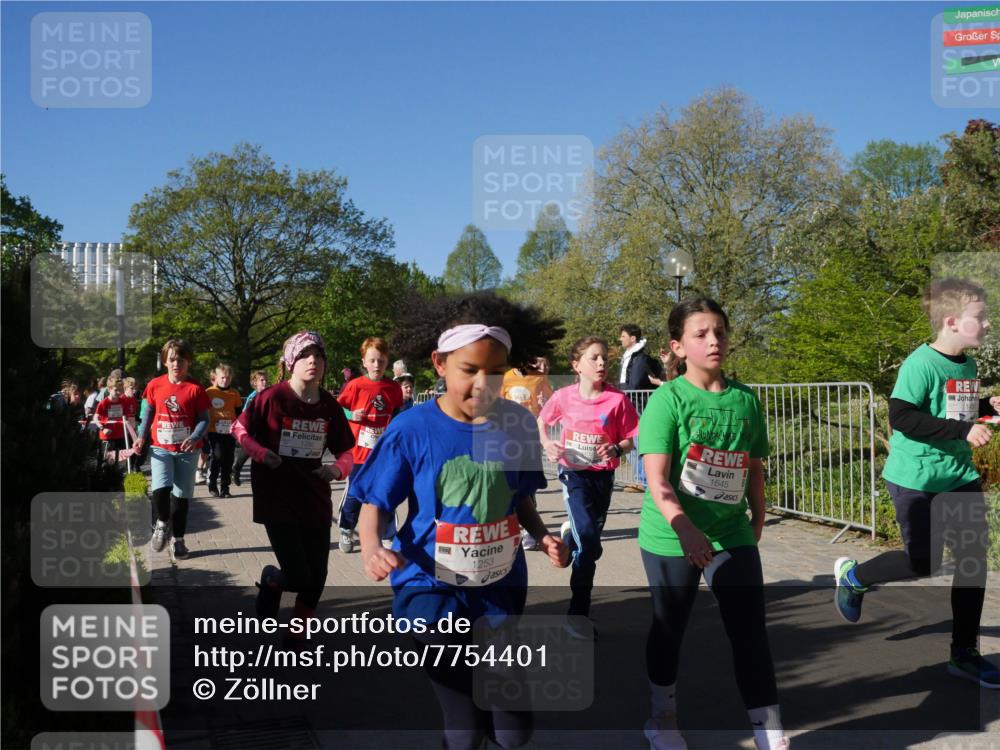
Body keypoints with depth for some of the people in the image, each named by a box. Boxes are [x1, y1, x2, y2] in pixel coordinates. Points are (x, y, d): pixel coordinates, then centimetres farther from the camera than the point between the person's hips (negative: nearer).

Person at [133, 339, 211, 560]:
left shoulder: (195, 388, -6)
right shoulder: (155, 385, 0)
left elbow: (204, 418, -4)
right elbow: (148, 414, 11)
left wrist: (194, 438, -21)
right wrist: (141, 437, -2)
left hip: (187, 450, 0)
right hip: (161, 448, 1)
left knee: (182, 494, 8)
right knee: (160, 488, -19)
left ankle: (178, 539, 24)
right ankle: (162, 523, 11)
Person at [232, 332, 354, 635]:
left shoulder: (329, 406, -1)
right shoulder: (271, 398, -12)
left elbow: (345, 450, 5)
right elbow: (240, 430, 1)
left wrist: (338, 468, -16)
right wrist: (261, 453, -16)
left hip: (315, 499, 4)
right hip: (277, 499, -4)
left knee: (317, 576, 6)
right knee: (298, 577, -9)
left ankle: (301, 630, 32)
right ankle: (271, 579, 28)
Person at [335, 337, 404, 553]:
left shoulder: (394, 387, 1)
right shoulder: (355, 385, -8)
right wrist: (351, 415, -17)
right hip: (359, 450, -2)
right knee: (354, 494, 7)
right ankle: (346, 531, 25)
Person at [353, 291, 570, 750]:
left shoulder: (518, 424, -5)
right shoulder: (412, 429, -14)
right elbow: (376, 504, -6)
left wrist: (542, 536, -10)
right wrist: (371, 548, -26)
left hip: (501, 583, 3)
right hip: (432, 585, -3)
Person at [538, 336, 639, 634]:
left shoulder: (617, 399, -9)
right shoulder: (563, 397, -7)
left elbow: (629, 440, -3)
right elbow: (542, 422, 12)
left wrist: (616, 449, -23)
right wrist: (547, 444, -6)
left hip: (603, 475, 2)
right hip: (573, 473, -2)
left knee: (590, 540, 12)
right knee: (589, 543, -13)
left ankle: (570, 533, 49)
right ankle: (579, 612, -1)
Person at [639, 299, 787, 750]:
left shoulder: (745, 399, 1)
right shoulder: (667, 399, -13)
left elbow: (754, 467, 13)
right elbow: (656, 480, -20)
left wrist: (758, 519, 14)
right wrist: (685, 528, -33)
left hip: (732, 534, 3)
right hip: (670, 537, -3)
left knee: (751, 631, 0)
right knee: (669, 629, 14)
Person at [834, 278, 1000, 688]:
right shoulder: (921, 363, -20)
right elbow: (902, 417, -27)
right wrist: (962, 431, -29)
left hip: (959, 476, 8)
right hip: (915, 478, -8)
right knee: (922, 563, 0)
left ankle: (964, 654, 14)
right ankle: (851, 575, 27)